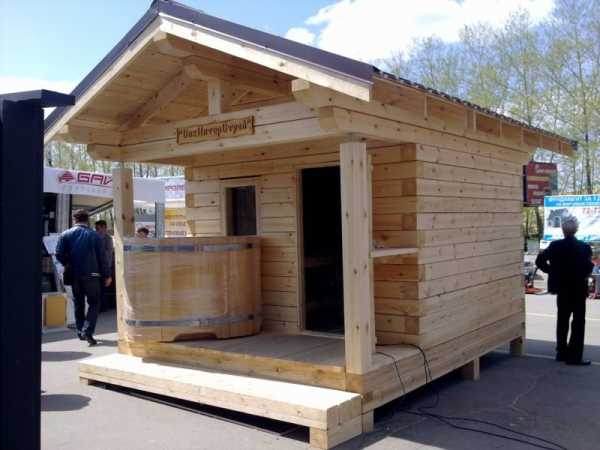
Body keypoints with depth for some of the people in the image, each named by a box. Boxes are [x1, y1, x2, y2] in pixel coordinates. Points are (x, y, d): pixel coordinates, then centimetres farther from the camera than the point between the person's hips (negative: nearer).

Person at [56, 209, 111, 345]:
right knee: (94, 303, 5)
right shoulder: (94, 235, -4)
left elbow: (59, 254, -7)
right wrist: (107, 275, 3)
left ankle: (80, 332, 21)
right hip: (91, 275, -2)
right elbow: (102, 257, -3)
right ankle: (87, 331, -10)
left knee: (78, 303, 16)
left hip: (74, 275, 3)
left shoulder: (65, 235, 0)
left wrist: (67, 264, 12)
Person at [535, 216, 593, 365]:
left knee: (562, 320, 17)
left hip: (562, 288, 3)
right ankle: (574, 356, 1)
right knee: (578, 322, 4)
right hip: (578, 289, -3)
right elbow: (588, 268, -20)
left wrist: (552, 271, 4)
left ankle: (562, 352, 22)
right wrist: (583, 275, 0)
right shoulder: (584, 247, -13)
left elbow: (540, 261, -7)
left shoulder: (555, 246, -6)